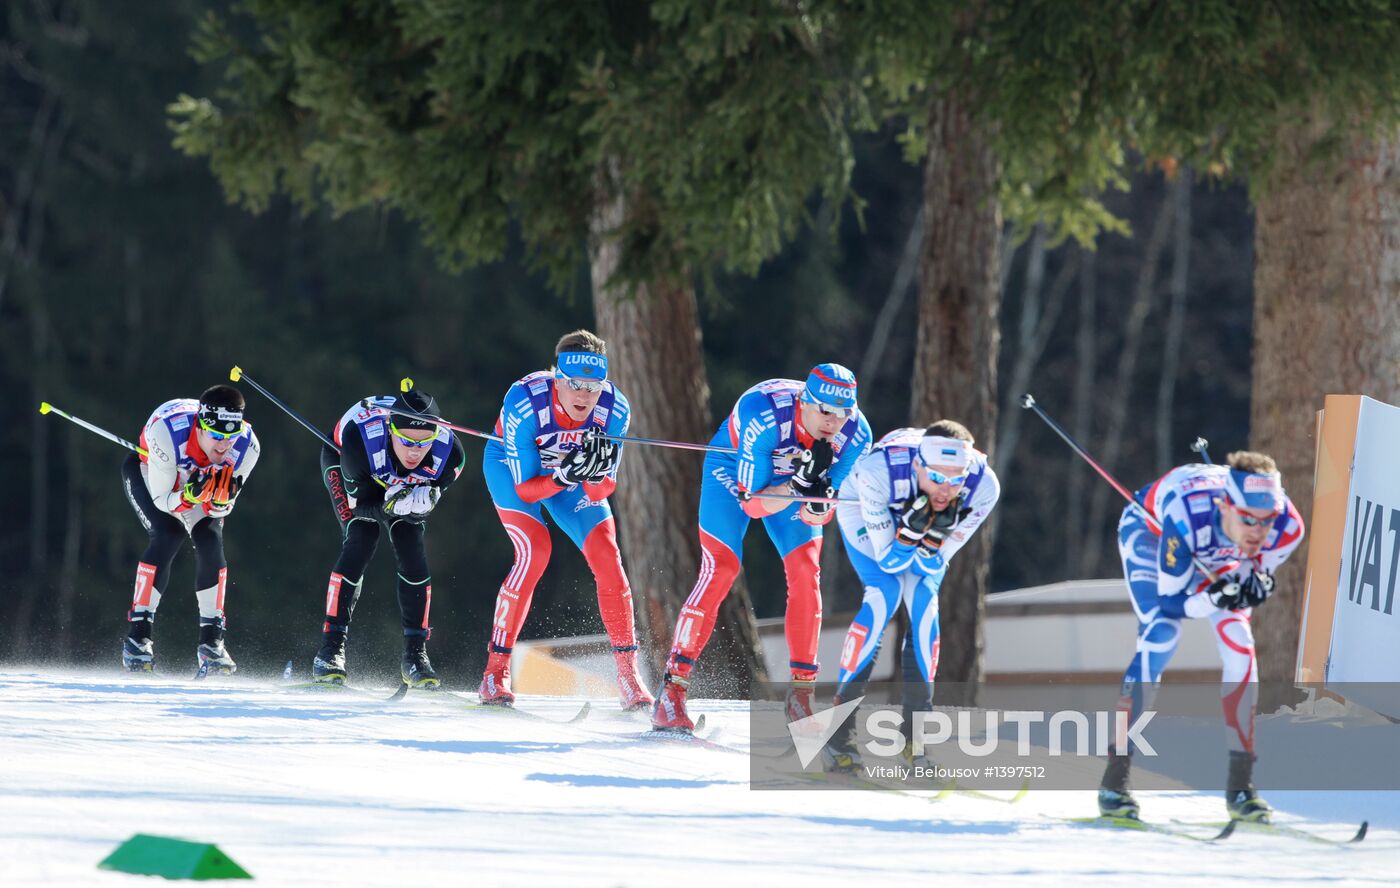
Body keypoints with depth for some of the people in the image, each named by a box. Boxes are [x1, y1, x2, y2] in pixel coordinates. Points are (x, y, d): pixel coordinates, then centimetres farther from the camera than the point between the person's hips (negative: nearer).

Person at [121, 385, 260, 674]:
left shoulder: (246, 447, -30)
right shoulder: (168, 432, -42)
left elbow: (222, 509, -18)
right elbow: (162, 499, -30)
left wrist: (221, 498, -40)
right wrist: (190, 495, -50)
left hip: (199, 477, 3)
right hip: (148, 473, -3)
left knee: (211, 541, -18)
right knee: (170, 534, -25)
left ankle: (211, 642, -5)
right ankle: (137, 637, -18)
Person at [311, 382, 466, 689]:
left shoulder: (449, 454, -36)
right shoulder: (359, 437, -44)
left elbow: (423, 509, -22)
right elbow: (360, 502, -31)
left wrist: (420, 502, -46)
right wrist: (389, 505, -51)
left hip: (404, 481, 3)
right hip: (342, 461, -3)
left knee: (412, 552, -12)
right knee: (361, 541, -20)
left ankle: (416, 653, -1)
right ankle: (330, 649, -16)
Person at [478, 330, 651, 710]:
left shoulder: (615, 410, -28)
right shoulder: (524, 403, -37)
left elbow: (600, 493, -21)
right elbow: (525, 489, -29)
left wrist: (595, 473, -43)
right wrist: (565, 475, -45)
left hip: (569, 469, 3)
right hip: (513, 467, -3)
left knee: (606, 556, -13)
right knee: (535, 550, -25)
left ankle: (628, 674, -2)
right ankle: (496, 671, -15)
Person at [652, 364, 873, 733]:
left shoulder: (855, 435, -26)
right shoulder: (764, 414, -39)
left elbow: (817, 518, -18)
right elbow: (753, 504, -31)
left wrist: (818, 499, -40)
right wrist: (799, 485, -46)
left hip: (794, 474, 4)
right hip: (733, 467, -4)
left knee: (805, 574, -12)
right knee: (720, 572, -16)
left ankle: (801, 690, -1)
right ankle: (672, 694, -14)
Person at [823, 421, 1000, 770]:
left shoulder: (983, 486, -34)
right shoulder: (878, 471, -41)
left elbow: (933, 564, -23)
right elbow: (889, 561, -31)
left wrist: (936, 532, -43)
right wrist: (910, 530, -49)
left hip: (936, 521, 3)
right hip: (863, 509, -3)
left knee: (923, 598, -17)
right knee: (884, 592, -22)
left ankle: (916, 729, -6)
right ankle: (840, 725, -16)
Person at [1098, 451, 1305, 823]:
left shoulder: (1286, 527, -34)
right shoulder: (1188, 518, -45)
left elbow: (1257, 569, -12)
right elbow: (1171, 602, -33)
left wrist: (1254, 585, -34)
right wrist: (1215, 597, -50)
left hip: (1214, 553, 4)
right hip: (1148, 531, -4)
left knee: (1239, 645, -12)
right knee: (1161, 635, -22)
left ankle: (1240, 783, -2)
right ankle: (1114, 779, -17)